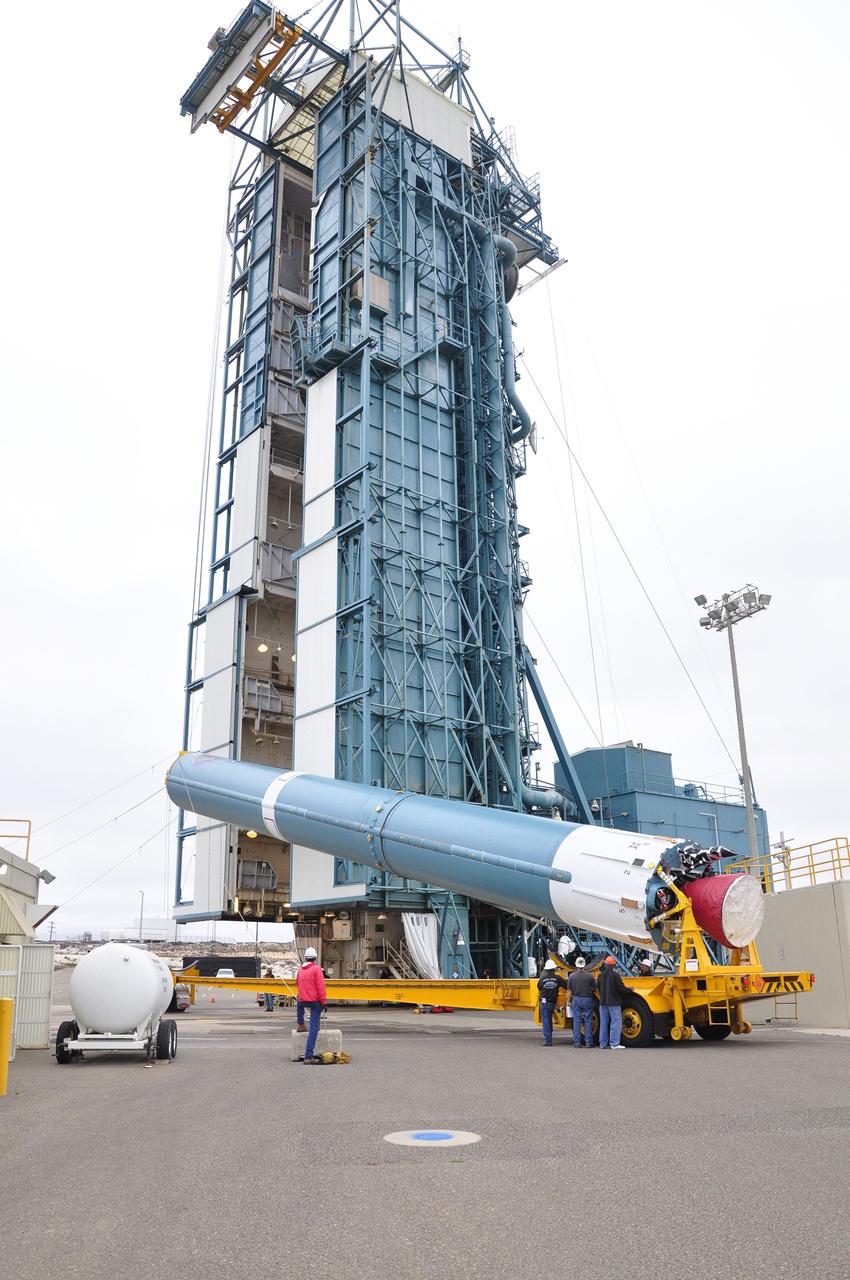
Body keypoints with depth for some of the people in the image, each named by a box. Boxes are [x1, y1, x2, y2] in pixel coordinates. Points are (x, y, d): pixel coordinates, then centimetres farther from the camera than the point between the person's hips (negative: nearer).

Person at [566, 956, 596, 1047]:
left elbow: (569, 991, 0)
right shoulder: (590, 976, -7)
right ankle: (588, 1042, 7)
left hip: (576, 999, 1)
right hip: (587, 999, -1)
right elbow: (594, 989, 2)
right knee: (588, 1021, 6)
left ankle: (577, 1042, 6)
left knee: (576, 1021, 6)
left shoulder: (572, 976, -3)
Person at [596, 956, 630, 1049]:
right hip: (613, 1003, -7)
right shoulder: (615, 975, -15)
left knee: (604, 1023, 11)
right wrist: (629, 990, 5)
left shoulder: (601, 975, 6)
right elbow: (621, 988, -13)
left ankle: (603, 1043, 14)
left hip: (603, 1002, 7)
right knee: (616, 1022, -2)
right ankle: (614, 1043, -6)